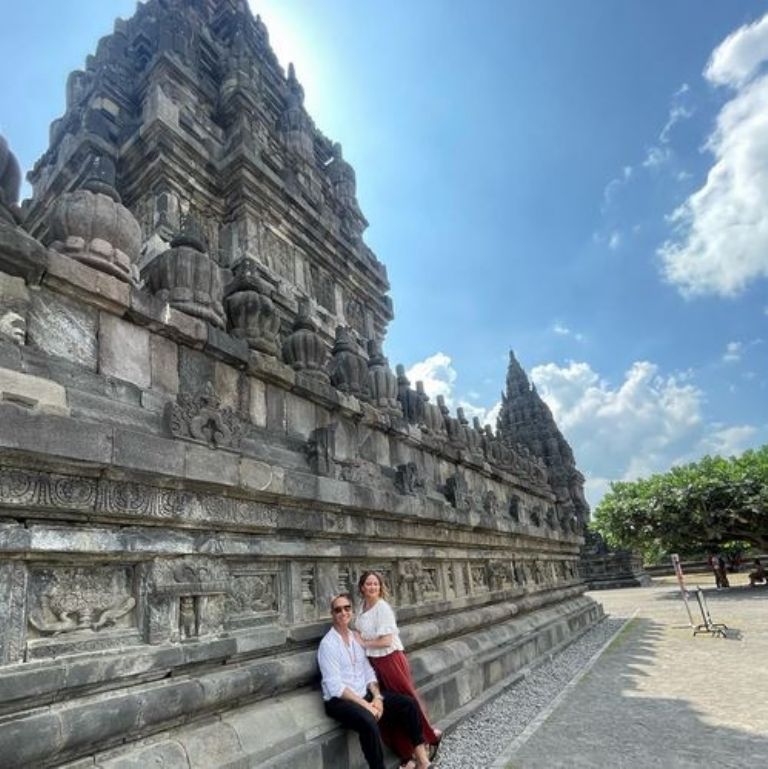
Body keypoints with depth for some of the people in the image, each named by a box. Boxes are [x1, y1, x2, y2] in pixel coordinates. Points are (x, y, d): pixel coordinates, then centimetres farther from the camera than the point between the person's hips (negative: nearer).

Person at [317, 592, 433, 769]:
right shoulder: (328, 644, -14)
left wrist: (377, 696, -9)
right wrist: (365, 705, -22)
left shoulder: (356, 637, 8)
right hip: (340, 700, -7)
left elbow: (368, 672, 9)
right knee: (368, 721, -37)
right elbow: (335, 687, -19)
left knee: (408, 703, -4)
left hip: (364, 694, 7)